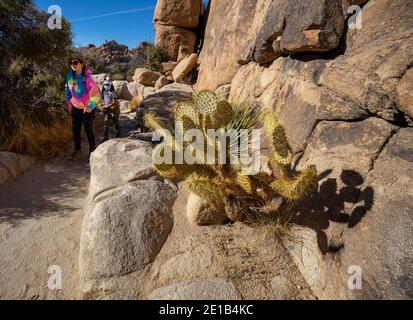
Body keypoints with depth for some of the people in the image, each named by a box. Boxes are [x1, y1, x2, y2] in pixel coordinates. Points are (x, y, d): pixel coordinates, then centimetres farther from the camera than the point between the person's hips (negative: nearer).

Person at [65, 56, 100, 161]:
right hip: (75, 107, 6)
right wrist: (69, 104, 9)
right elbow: (68, 91, 10)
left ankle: (92, 151, 19)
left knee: (88, 129, 2)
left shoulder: (86, 77, -20)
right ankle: (77, 151, 24)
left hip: (87, 108, -6)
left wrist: (90, 107, -19)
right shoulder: (70, 75, -2)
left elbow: (96, 93, -21)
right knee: (75, 129, 9)